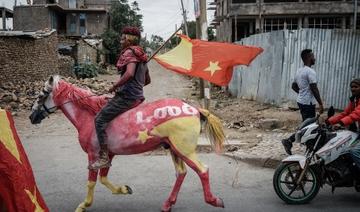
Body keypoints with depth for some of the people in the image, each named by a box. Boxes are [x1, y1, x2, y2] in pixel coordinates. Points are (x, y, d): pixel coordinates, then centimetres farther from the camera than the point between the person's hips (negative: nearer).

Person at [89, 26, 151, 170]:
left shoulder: (129, 52, -9)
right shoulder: (141, 56, 20)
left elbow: (129, 73, -28)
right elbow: (147, 80, 27)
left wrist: (114, 86, -17)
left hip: (126, 96, -11)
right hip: (138, 96, 11)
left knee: (99, 119, -8)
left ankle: (104, 157, -11)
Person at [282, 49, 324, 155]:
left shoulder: (299, 71, 12)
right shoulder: (310, 72, -17)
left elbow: (293, 86, 21)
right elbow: (314, 89, -20)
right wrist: (321, 104, -16)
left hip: (301, 101, 10)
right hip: (308, 103, -10)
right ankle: (289, 141, -6)